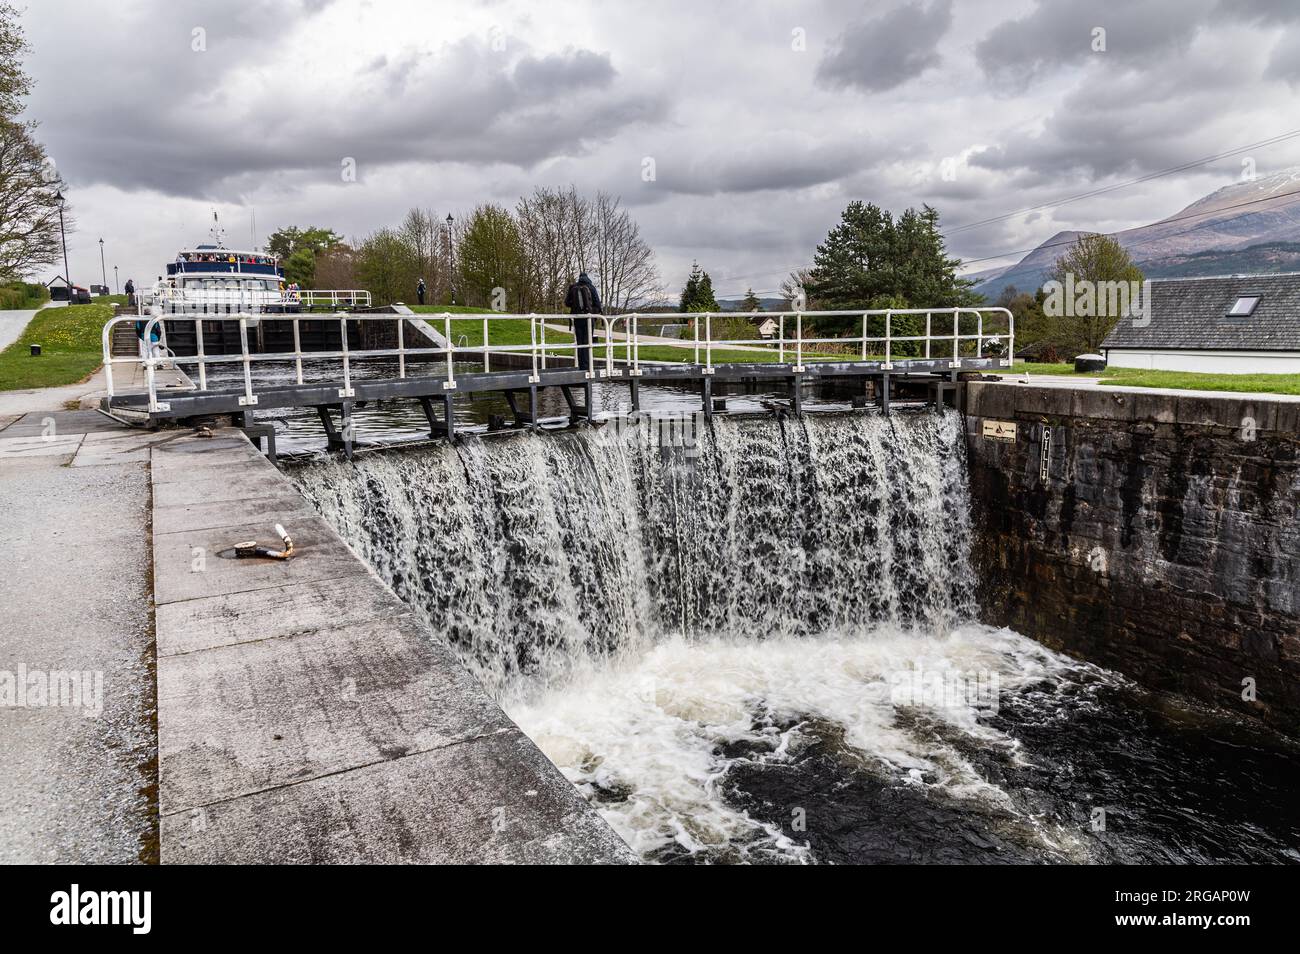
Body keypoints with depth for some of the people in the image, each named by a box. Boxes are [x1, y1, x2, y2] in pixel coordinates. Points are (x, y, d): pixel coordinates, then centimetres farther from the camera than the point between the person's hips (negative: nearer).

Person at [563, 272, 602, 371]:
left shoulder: (572, 288, 4)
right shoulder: (590, 287, -1)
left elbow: (567, 304, 9)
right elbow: (597, 302, -2)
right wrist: (597, 312, 16)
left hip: (577, 318, 2)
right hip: (588, 318, -2)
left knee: (579, 342, 8)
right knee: (587, 342, -2)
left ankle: (582, 366, 7)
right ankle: (587, 366, -7)